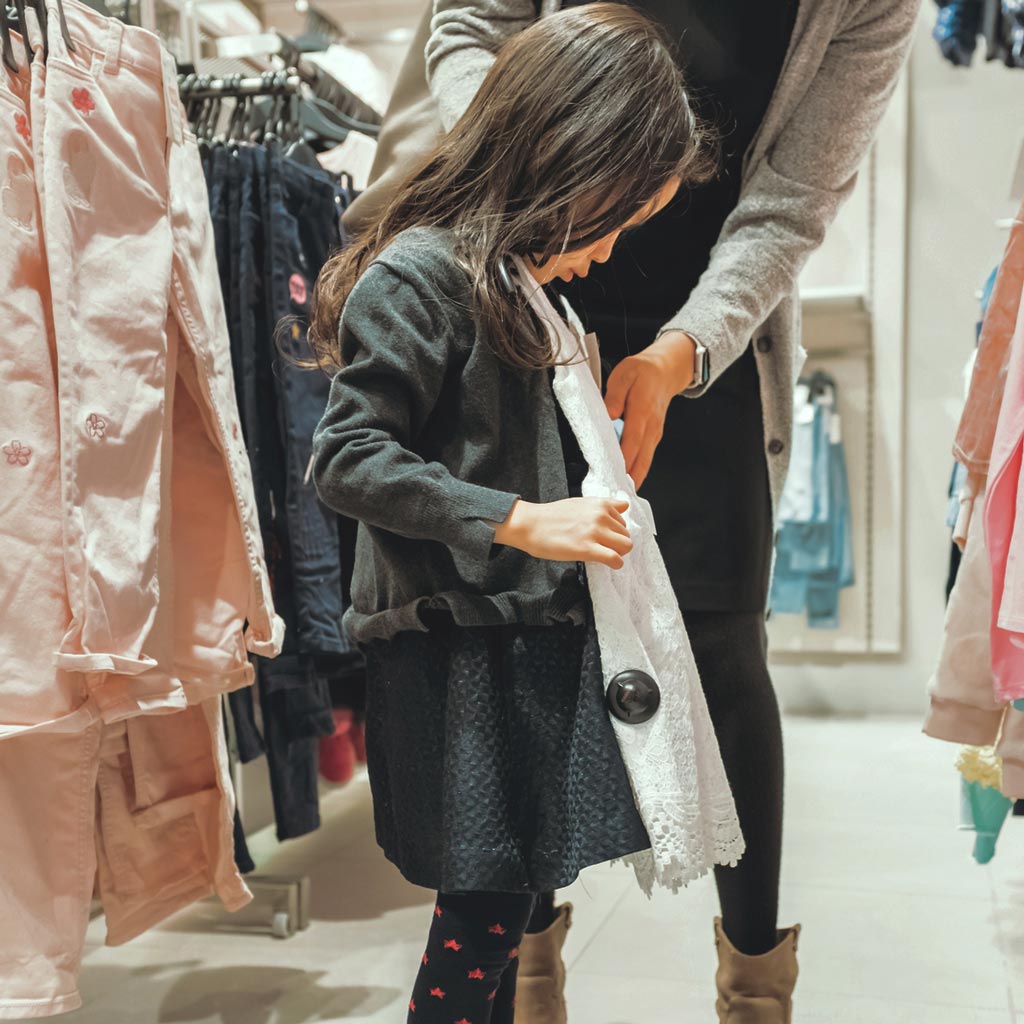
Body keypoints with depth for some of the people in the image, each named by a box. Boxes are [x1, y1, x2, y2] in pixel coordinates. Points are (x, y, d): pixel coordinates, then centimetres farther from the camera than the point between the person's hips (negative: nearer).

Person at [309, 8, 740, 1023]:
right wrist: (520, 522, -20)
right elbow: (347, 456, -18)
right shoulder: (417, 275, -13)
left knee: (508, 897, 15)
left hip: (534, 641, 9)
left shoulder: (526, 291, 17)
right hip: (454, 654, -9)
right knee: (483, 904, -2)